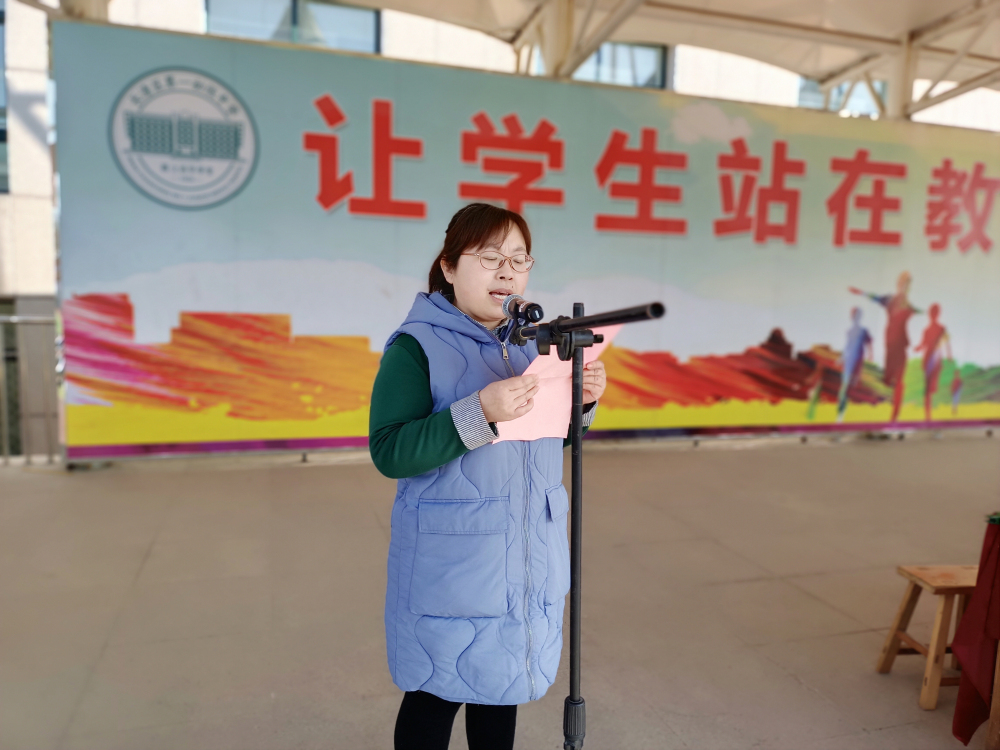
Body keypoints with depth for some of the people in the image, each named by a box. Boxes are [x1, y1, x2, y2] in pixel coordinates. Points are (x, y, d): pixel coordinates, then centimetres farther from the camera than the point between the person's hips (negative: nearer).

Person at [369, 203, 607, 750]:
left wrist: (584, 401, -6)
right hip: (449, 571, -5)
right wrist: (479, 412, -31)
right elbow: (389, 452, -21)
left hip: (528, 564, 6)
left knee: (504, 685, 20)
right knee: (438, 695, 10)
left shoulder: (532, 341, 7)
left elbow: (555, 438, 15)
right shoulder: (416, 348, -11)